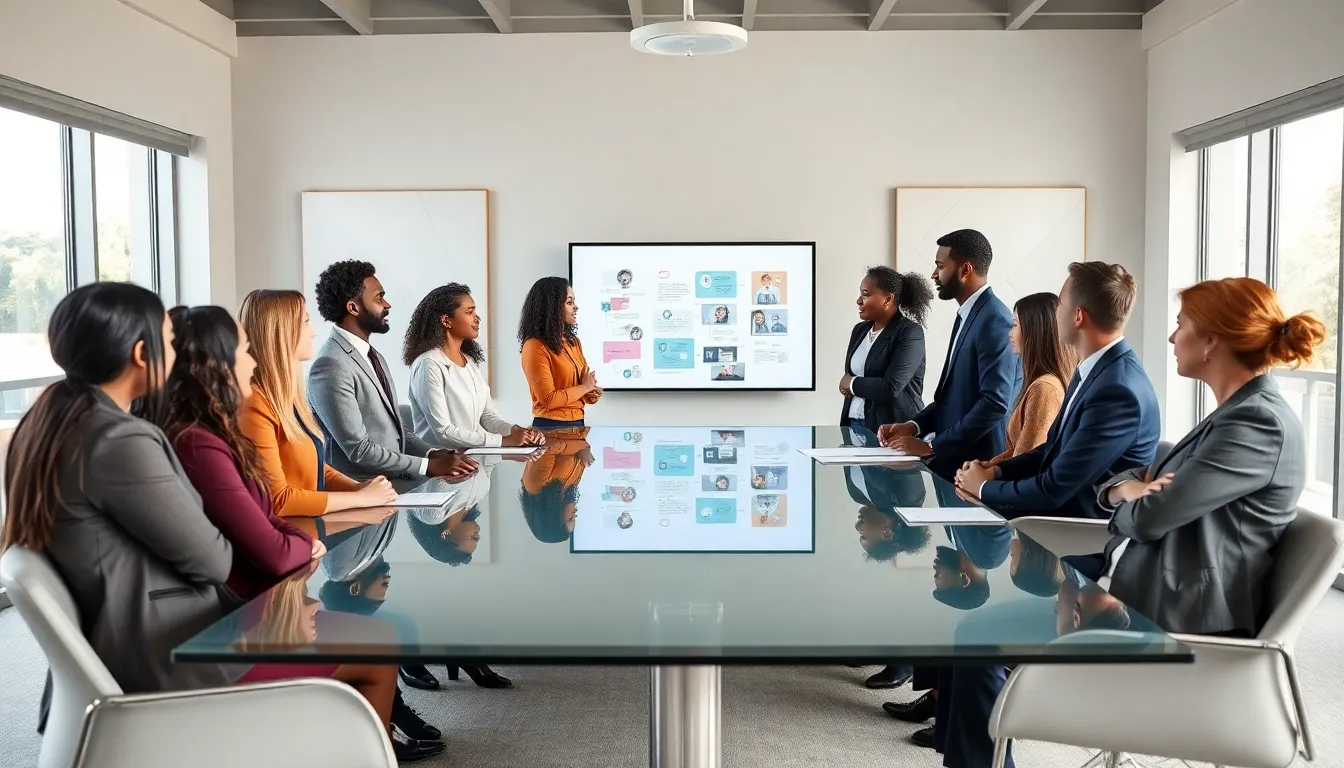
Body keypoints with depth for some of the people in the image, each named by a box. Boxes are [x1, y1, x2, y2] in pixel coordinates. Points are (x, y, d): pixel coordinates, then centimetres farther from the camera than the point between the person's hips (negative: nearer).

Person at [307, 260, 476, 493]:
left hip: (394, 477, 9)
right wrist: (429, 465, -16)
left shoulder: (374, 357, 15)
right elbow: (359, 449, -19)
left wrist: (433, 453, 0)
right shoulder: (331, 367, -16)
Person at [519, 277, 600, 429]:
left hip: (577, 423, 7)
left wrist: (589, 393, -3)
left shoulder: (573, 341, 9)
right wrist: (585, 387, -10)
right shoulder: (535, 346, -15)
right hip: (551, 427, -7)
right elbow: (549, 400, -20)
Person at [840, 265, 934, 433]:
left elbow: (891, 388, -20)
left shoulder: (910, 332, -11)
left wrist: (852, 383, -6)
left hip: (894, 429, -6)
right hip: (855, 425, 6)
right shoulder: (860, 330, 10)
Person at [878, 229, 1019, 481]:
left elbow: (995, 402, -24)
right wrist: (914, 425, 3)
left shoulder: (994, 321, -17)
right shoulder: (967, 315, 13)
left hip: (977, 465, -8)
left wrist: (932, 446, -20)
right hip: (952, 461, 8)